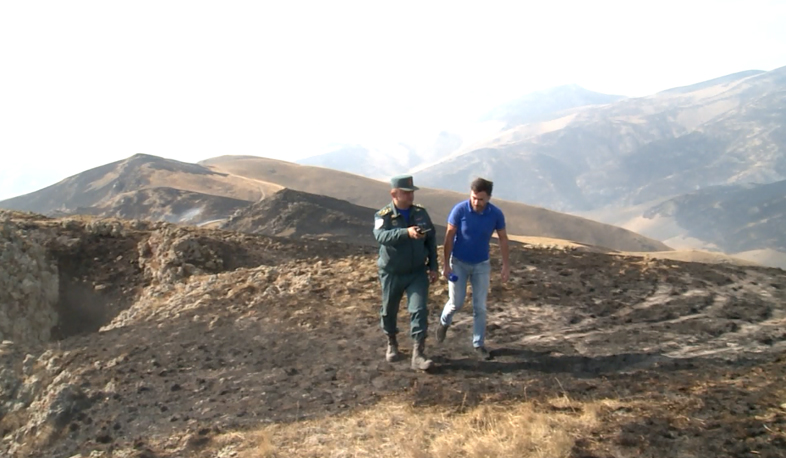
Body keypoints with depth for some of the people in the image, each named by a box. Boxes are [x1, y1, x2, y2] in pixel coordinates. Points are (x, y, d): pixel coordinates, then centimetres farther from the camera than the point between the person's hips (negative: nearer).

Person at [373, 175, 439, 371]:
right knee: (389, 310, 14)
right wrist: (407, 232, -49)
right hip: (392, 273, -1)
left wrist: (433, 266, 5)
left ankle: (418, 355, -7)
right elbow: (381, 236, -34)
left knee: (419, 311, -9)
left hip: (417, 272, 2)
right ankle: (392, 343, 40)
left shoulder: (421, 213, -1)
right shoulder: (383, 215, -13)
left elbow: (431, 240, 7)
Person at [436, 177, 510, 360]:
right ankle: (444, 322, 38)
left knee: (480, 306, 3)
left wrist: (506, 264, -1)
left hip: (482, 265, 2)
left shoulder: (496, 214, -15)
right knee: (456, 302, 5)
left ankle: (479, 344, 16)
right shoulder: (459, 210, -21)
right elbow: (449, 236, -12)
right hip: (459, 263, -1)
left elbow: (503, 238, -1)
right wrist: (446, 264, -11)